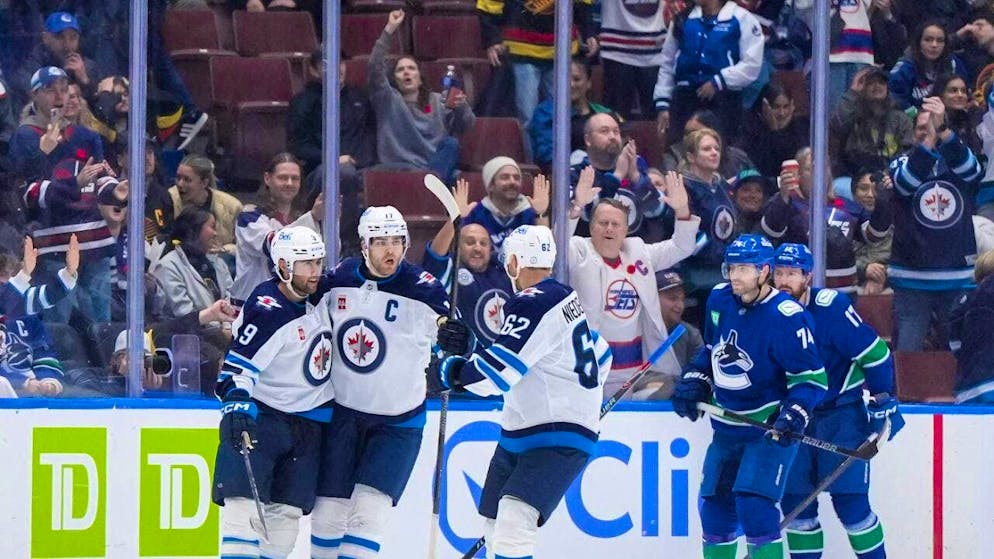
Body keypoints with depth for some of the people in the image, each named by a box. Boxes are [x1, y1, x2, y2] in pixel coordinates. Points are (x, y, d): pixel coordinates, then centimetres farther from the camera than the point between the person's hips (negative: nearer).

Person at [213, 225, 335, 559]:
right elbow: (238, 365, -27)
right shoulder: (267, 311, -22)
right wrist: (236, 404, -43)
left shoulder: (318, 295, 1)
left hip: (309, 424, 7)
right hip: (261, 415, -7)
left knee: (287, 512, 4)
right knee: (245, 502, -17)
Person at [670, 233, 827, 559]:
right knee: (715, 506, 12)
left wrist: (793, 416, -32)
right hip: (727, 427, 7)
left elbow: (811, 376, -19)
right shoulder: (719, 300, -1)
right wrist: (694, 382, 4)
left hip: (771, 429, -7)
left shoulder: (787, 317, -22)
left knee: (753, 503, -20)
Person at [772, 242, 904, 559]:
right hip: (800, 417, 6)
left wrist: (883, 402, -14)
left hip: (844, 413, -5)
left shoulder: (831, 308, -20)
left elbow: (875, 352, -16)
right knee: (794, 499, 3)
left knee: (849, 501, -9)